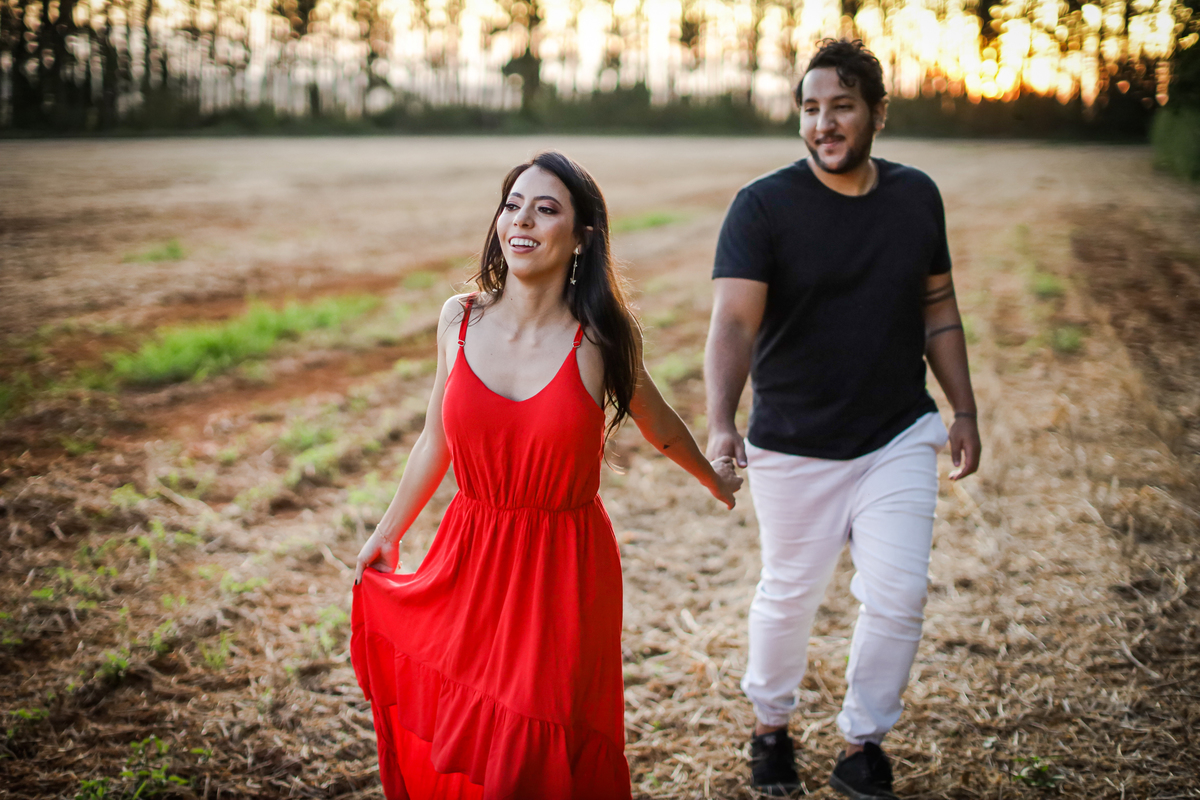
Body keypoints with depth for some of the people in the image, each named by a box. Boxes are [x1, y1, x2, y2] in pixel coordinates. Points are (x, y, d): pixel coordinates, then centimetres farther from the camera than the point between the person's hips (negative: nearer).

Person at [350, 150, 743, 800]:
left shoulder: (597, 342, -11)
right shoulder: (459, 320, -3)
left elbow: (660, 427, 9)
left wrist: (714, 478, 25)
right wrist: (387, 533, 19)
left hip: (563, 578, -3)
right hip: (469, 562, 3)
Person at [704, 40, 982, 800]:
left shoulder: (917, 196, 2)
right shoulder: (763, 206, -13)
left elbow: (938, 309, 11)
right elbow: (734, 321, -24)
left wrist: (964, 410, 8)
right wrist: (722, 421, -39)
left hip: (900, 439, 3)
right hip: (794, 447, -3)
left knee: (898, 594, 0)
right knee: (789, 595, 10)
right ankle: (772, 725, 37)